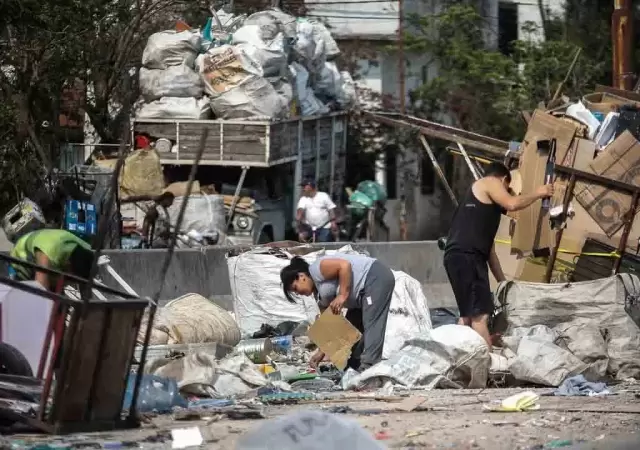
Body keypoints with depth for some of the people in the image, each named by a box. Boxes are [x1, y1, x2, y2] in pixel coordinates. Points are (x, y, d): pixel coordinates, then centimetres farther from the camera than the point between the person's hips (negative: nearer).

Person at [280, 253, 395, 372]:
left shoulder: (316, 270, -11)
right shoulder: (319, 294, 17)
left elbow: (345, 265, -23)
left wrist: (342, 295, -22)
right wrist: (321, 352, 17)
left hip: (376, 277, -11)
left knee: (371, 325, -16)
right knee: (353, 327, 11)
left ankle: (368, 366, -22)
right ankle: (355, 365, 13)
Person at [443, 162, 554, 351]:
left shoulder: (484, 201, 31)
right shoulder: (490, 183, 7)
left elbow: (488, 247, 32)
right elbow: (512, 204, -13)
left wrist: (503, 281, 33)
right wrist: (537, 194, 3)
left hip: (461, 257, 10)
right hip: (466, 256, -10)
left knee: (468, 315, 16)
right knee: (480, 314, -14)